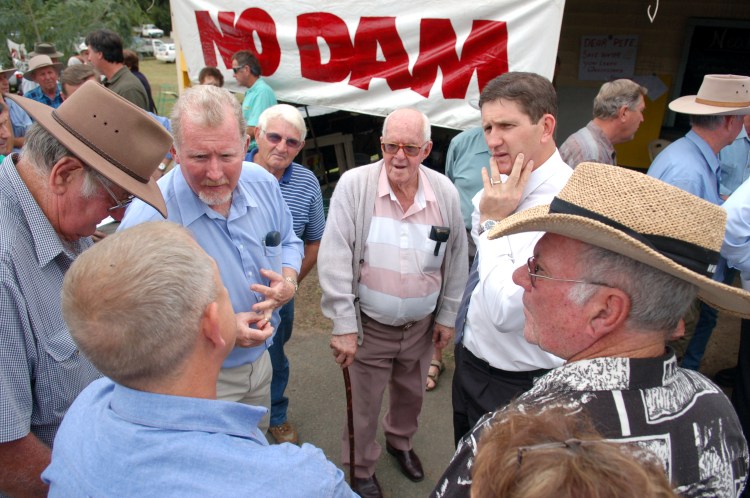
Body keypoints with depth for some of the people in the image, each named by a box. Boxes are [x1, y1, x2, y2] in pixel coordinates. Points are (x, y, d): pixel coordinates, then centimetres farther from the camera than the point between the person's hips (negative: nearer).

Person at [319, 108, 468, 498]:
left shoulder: (445, 192, -6)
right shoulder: (354, 185, -15)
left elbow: (457, 258, 4)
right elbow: (335, 258, -16)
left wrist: (447, 316, 7)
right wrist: (344, 325, -17)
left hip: (421, 325, 3)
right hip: (369, 324, -3)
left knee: (411, 393, 24)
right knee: (363, 406, 11)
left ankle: (400, 441, 55)